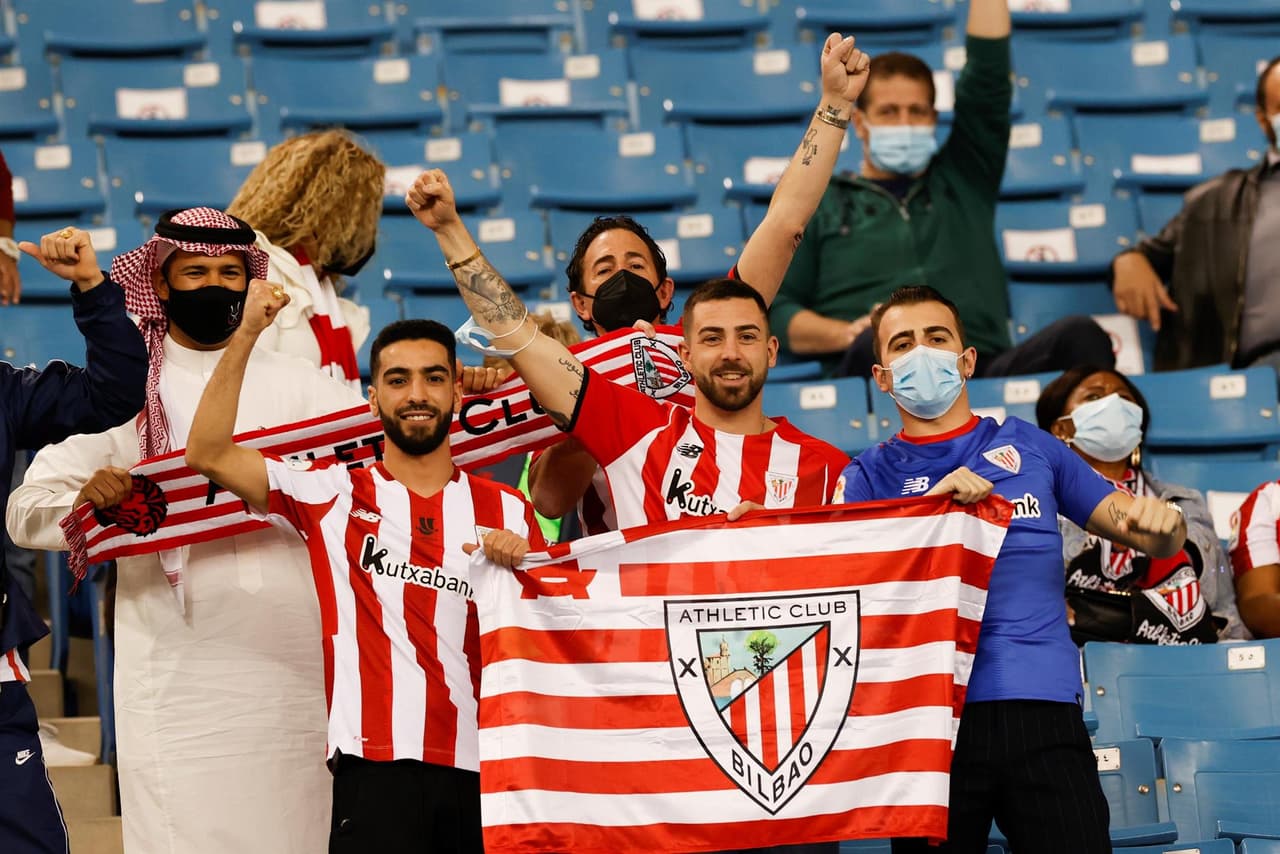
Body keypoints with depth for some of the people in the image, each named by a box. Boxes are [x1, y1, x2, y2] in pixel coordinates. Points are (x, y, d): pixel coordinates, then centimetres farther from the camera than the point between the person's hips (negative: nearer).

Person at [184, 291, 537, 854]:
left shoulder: (507, 512, 13)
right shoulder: (335, 496, 7)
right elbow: (208, 454, -3)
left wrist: (521, 569, -9)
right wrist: (246, 334, -9)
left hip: (482, 770, 2)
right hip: (376, 769, -2)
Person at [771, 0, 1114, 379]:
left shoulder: (963, 181, 31)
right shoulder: (819, 207, 25)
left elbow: (988, 73, 25)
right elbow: (777, 309, 15)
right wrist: (848, 335, -5)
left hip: (986, 369, 2)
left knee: (1079, 335, -30)